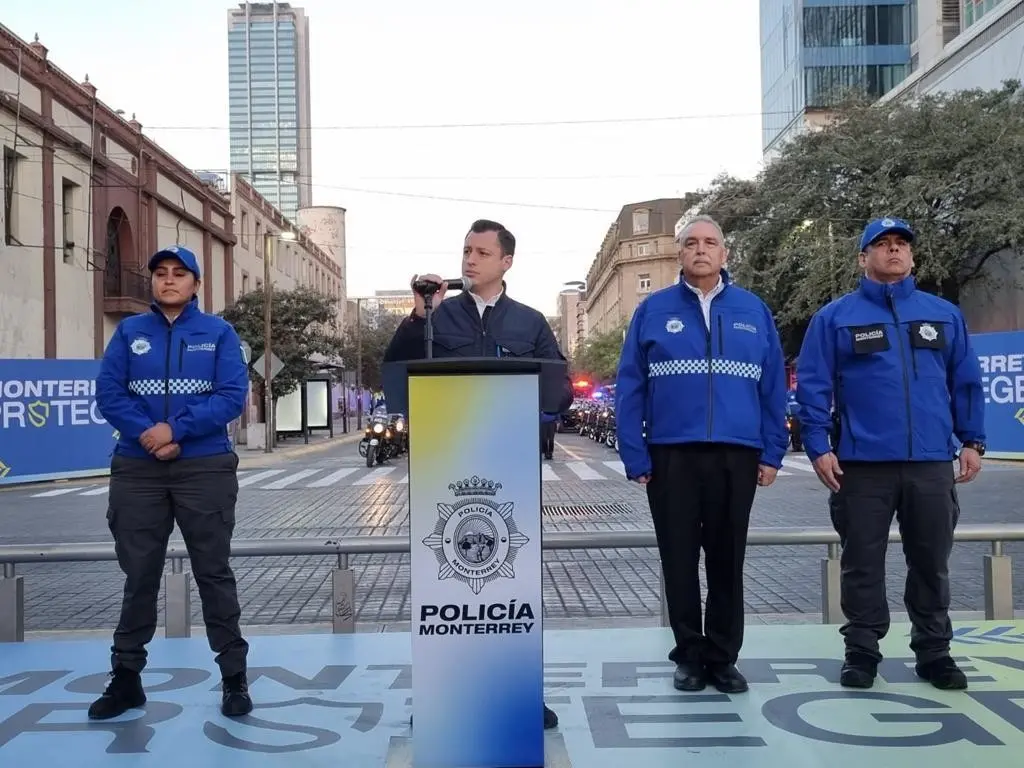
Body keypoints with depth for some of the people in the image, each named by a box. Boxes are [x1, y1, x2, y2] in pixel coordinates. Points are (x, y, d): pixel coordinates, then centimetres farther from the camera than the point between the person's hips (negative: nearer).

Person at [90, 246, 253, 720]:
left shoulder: (218, 332, 3)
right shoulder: (130, 331, 9)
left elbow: (232, 396, -8)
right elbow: (108, 393, 0)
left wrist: (176, 430, -17)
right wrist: (148, 434, -15)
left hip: (205, 468, -2)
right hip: (137, 470, 2)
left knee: (213, 572, 3)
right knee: (138, 574, 10)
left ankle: (234, 677, 11)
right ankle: (126, 676, 21)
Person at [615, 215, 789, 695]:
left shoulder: (754, 311, 7)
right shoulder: (653, 310, 3)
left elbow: (773, 388, 6)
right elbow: (629, 389, 0)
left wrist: (772, 453, -1)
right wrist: (635, 457, -7)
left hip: (737, 456, 1)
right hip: (671, 455, -1)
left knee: (728, 561, 10)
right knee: (679, 561, 8)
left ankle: (723, 658, 23)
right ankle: (690, 656, 22)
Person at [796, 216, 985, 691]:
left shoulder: (943, 314, 11)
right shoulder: (835, 317, 3)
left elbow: (965, 382, 12)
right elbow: (812, 386, -2)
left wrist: (972, 441, 5)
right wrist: (819, 447, -9)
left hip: (932, 462, 2)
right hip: (863, 463, -2)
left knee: (931, 562, 11)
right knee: (863, 563, 6)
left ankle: (934, 652, 24)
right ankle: (862, 652, 17)